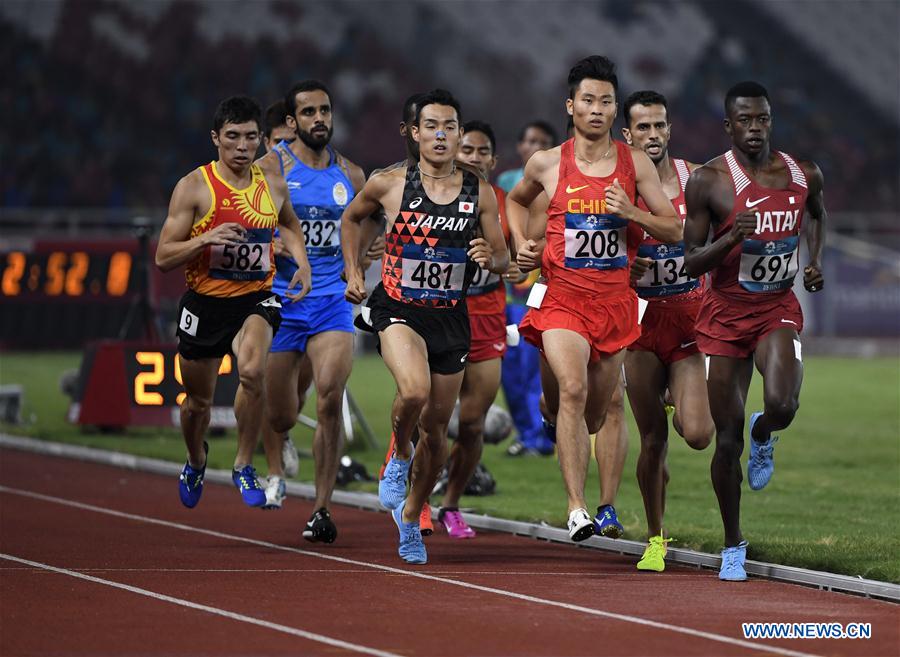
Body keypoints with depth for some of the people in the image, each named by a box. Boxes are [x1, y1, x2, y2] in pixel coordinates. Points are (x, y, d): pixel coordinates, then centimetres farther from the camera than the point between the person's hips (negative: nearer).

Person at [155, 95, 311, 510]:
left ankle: (244, 465, -11)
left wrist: (301, 263, 8)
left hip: (256, 299, 1)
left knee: (252, 370, -30)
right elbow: (163, 258, -10)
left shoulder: (273, 184, 1)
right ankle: (196, 461, 48)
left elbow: (288, 223, 25)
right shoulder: (194, 187, -10)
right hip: (204, 303, 0)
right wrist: (207, 238, -26)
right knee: (198, 401, 14)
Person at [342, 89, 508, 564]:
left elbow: (503, 259, 6)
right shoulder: (389, 185, -5)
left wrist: (490, 257, -16)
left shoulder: (480, 194, -1)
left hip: (450, 317, 3)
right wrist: (352, 272, 8)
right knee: (414, 390, -31)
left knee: (436, 427, 9)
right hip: (398, 309, -3)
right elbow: (351, 218, 15)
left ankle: (410, 517, 31)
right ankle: (398, 459, 1)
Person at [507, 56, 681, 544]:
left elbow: (675, 231, 2)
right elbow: (516, 200, 23)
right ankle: (576, 508, -24)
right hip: (563, 297, -2)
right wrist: (521, 243, 6)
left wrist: (631, 212, -15)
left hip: (616, 299, 2)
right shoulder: (547, 164, 2)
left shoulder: (636, 164, 2)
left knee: (595, 414, 12)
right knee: (572, 391, -24)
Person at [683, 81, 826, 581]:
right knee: (727, 438, 1)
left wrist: (815, 262, 7)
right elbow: (691, 263, -8)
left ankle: (763, 436, 12)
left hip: (778, 309, 1)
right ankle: (733, 547, 18)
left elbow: (818, 214, 24)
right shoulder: (709, 181, -10)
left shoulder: (804, 175, -1)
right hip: (725, 314, -1)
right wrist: (732, 237, -26)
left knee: (781, 405, -27)